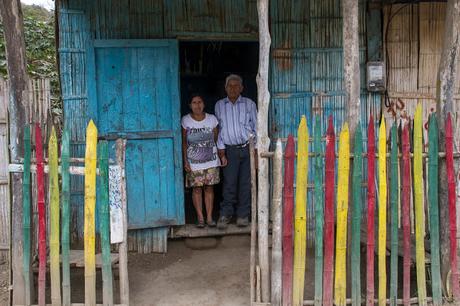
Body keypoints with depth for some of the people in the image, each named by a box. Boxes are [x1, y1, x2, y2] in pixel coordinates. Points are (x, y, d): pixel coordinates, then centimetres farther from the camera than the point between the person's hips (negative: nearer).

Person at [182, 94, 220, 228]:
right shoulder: (185, 120, -3)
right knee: (197, 188, 1)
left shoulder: (212, 119, 0)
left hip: (211, 160, 1)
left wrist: (220, 155, 4)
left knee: (209, 187, 4)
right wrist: (185, 160, -4)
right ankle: (200, 218, 10)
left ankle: (209, 217, 12)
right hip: (194, 161, -1)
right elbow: (184, 142, 1)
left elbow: (216, 139, 7)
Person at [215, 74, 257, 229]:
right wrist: (221, 152, 2)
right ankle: (225, 214, 7)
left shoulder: (249, 104, 5)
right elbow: (219, 129, 8)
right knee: (229, 183, -4)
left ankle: (243, 215, 12)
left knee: (245, 183, 3)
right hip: (230, 149, 0)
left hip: (248, 148, 0)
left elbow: (256, 127, 6)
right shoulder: (219, 105, 7)